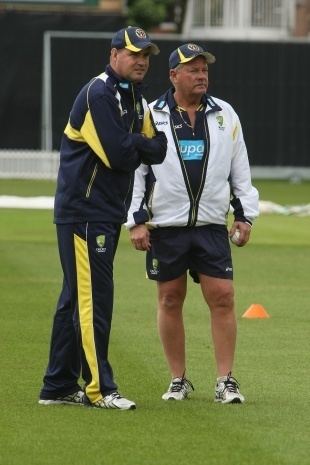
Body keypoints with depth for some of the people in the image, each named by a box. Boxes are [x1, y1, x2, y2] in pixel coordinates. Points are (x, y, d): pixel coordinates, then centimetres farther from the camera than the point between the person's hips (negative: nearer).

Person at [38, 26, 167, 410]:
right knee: (93, 300, -8)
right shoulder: (98, 95, -14)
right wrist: (142, 145, -3)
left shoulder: (135, 99, 16)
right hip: (84, 210, -10)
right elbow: (119, 155, -23)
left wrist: (134, 146, -10)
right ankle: (100, 389, -6)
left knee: (76, 299, 12)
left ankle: (59, 387, 17)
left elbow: (157, 151, 8)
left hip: (108, 213, 10)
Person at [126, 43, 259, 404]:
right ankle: (178, 381, 14)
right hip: (164, 227, -1)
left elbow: (240, 171, 15)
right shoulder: (150, 116, 1)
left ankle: (225, 381, 0)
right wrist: (136, 221, -4)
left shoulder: (225, 116, 9)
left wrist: (245, 215, 9)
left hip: (212, 226, 1)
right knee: (170, 301, 4)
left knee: (222, 298, -5)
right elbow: (134, 169, 2)